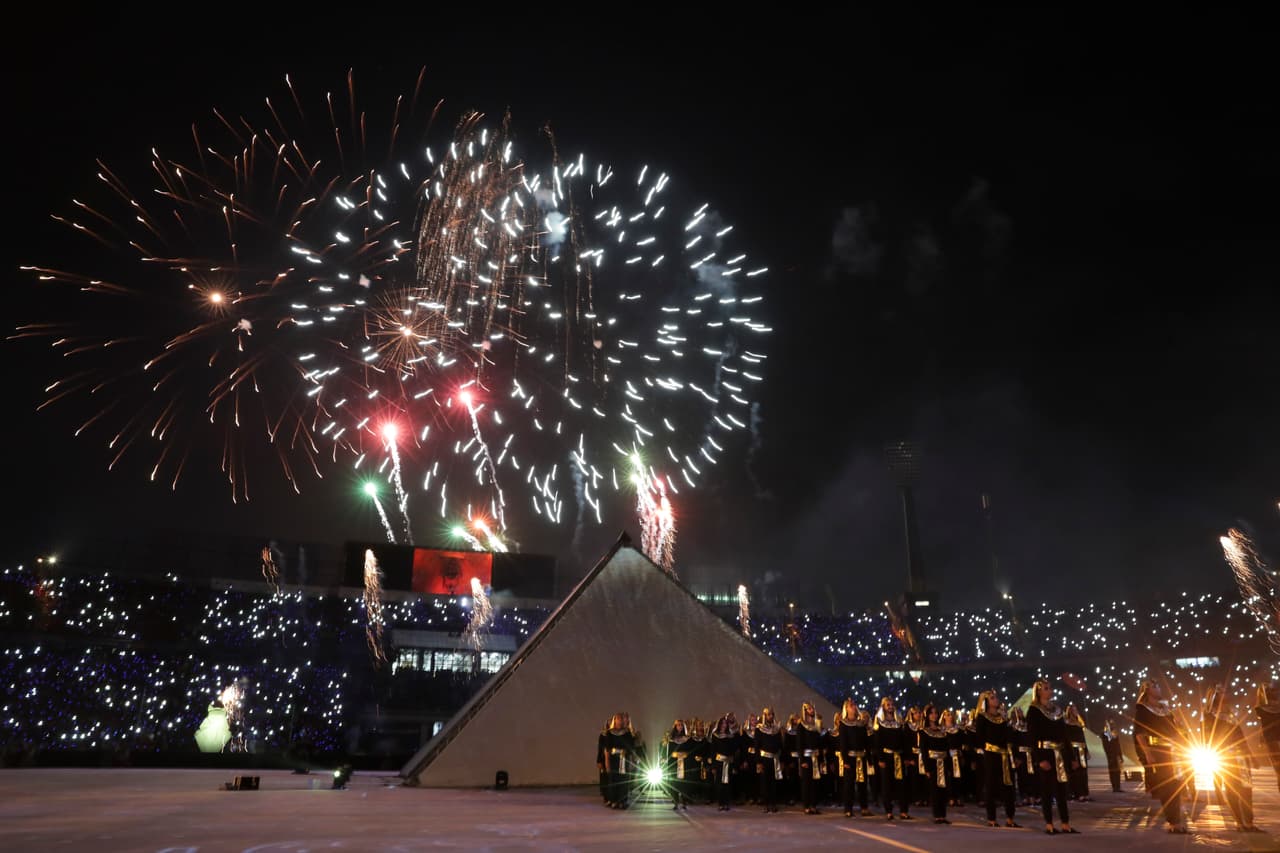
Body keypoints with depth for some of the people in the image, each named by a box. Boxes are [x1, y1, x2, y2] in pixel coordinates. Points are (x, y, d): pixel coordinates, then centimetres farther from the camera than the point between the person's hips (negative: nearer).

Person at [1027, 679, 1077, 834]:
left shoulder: (1057, 709, 14)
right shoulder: (1033, 710, -6)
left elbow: (1064, 733, 14)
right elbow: (1032, 736, -12)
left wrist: (1069, 755, 8)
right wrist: (1040, 759, -18)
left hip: (1059, 754, 6)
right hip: (1045, 753, -6)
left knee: (1061, 788, 6)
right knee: (1047, 789, -1)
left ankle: (1066, 824, 10)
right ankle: (1049, 825, 5)